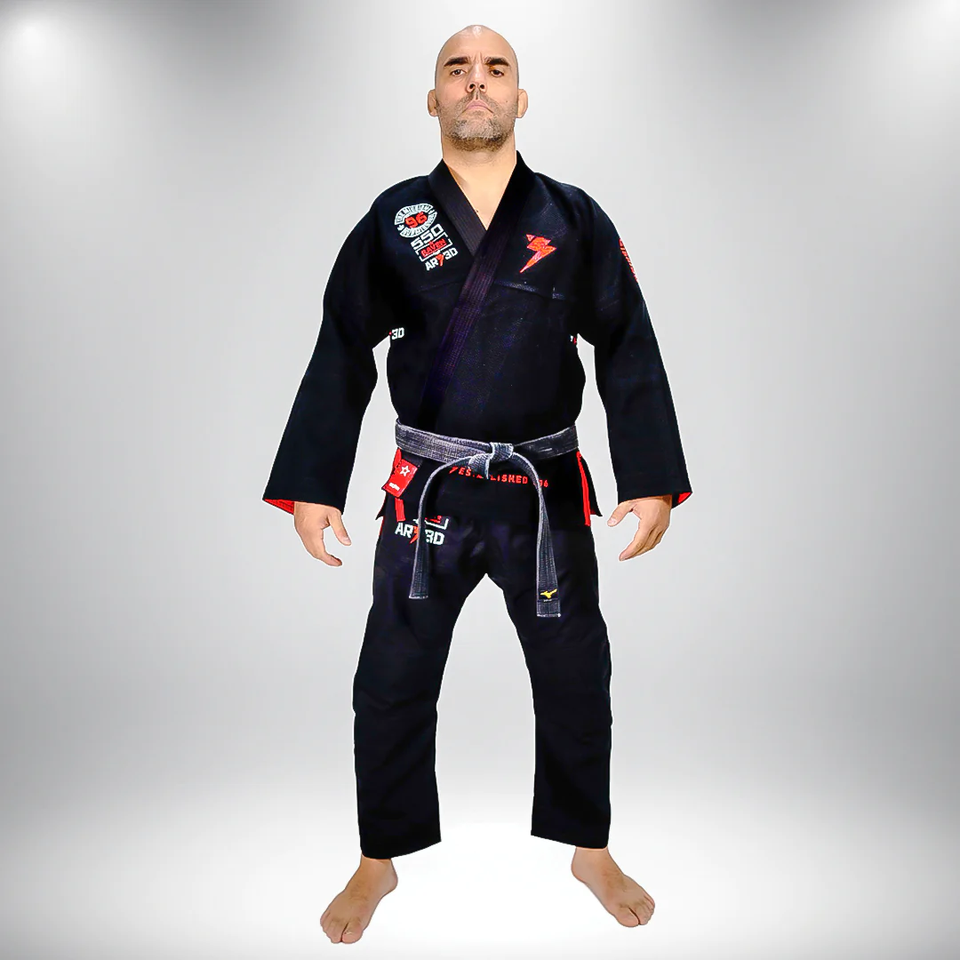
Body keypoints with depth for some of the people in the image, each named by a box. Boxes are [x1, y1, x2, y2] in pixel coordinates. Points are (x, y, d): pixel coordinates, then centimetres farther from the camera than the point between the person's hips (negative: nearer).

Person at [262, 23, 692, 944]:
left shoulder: (574, 219, 2)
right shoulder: (393, 220, 2)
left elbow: (629, 352, 0)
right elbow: (341, 357, 1)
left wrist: (652, 480, -8)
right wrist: (310, 487, -4)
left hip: (546, 491, 1)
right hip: (427, 490, 0)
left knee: (575, 681, 12)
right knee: (390, 686, 8)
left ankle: (589, 850, 38)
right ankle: (379, 862, 33)